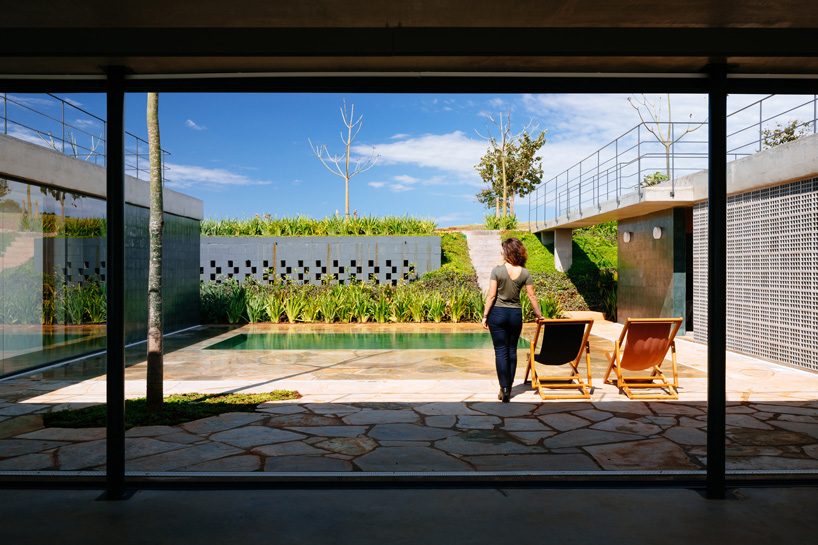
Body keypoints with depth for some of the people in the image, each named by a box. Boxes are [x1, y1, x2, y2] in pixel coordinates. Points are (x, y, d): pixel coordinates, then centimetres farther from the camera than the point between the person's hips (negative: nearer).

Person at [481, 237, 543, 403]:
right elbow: (532, 297, 2)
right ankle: (509, 388, 21)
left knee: (501, 351, 2)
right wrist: (539, 315, 14)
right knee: (512, 351, 13)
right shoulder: (525, 273, -2)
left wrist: (485, 316, -4)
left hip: (498, 313, -3)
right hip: (516, 314, 3)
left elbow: (491, 296, -11)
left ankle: (504, 388, -4)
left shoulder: (497, 270, -11)